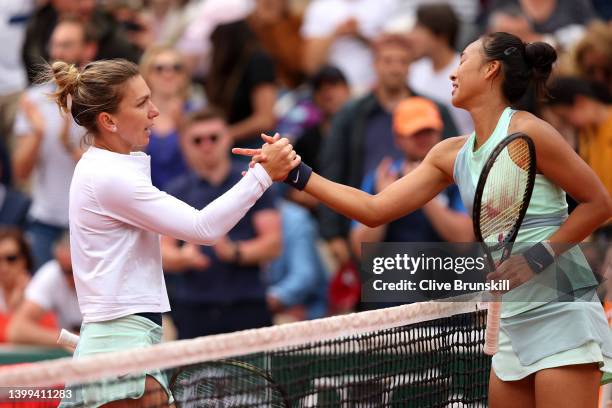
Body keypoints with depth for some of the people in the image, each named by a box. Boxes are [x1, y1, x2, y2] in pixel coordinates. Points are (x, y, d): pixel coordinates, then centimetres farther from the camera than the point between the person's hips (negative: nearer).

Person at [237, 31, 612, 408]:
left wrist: (539, 258, -16)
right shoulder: (452, 154, 12)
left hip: (560, 312, -8)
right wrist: (298, 174, 7)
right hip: (513, 321, 8)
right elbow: (375, 210, 12)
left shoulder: (525, 132, -10)